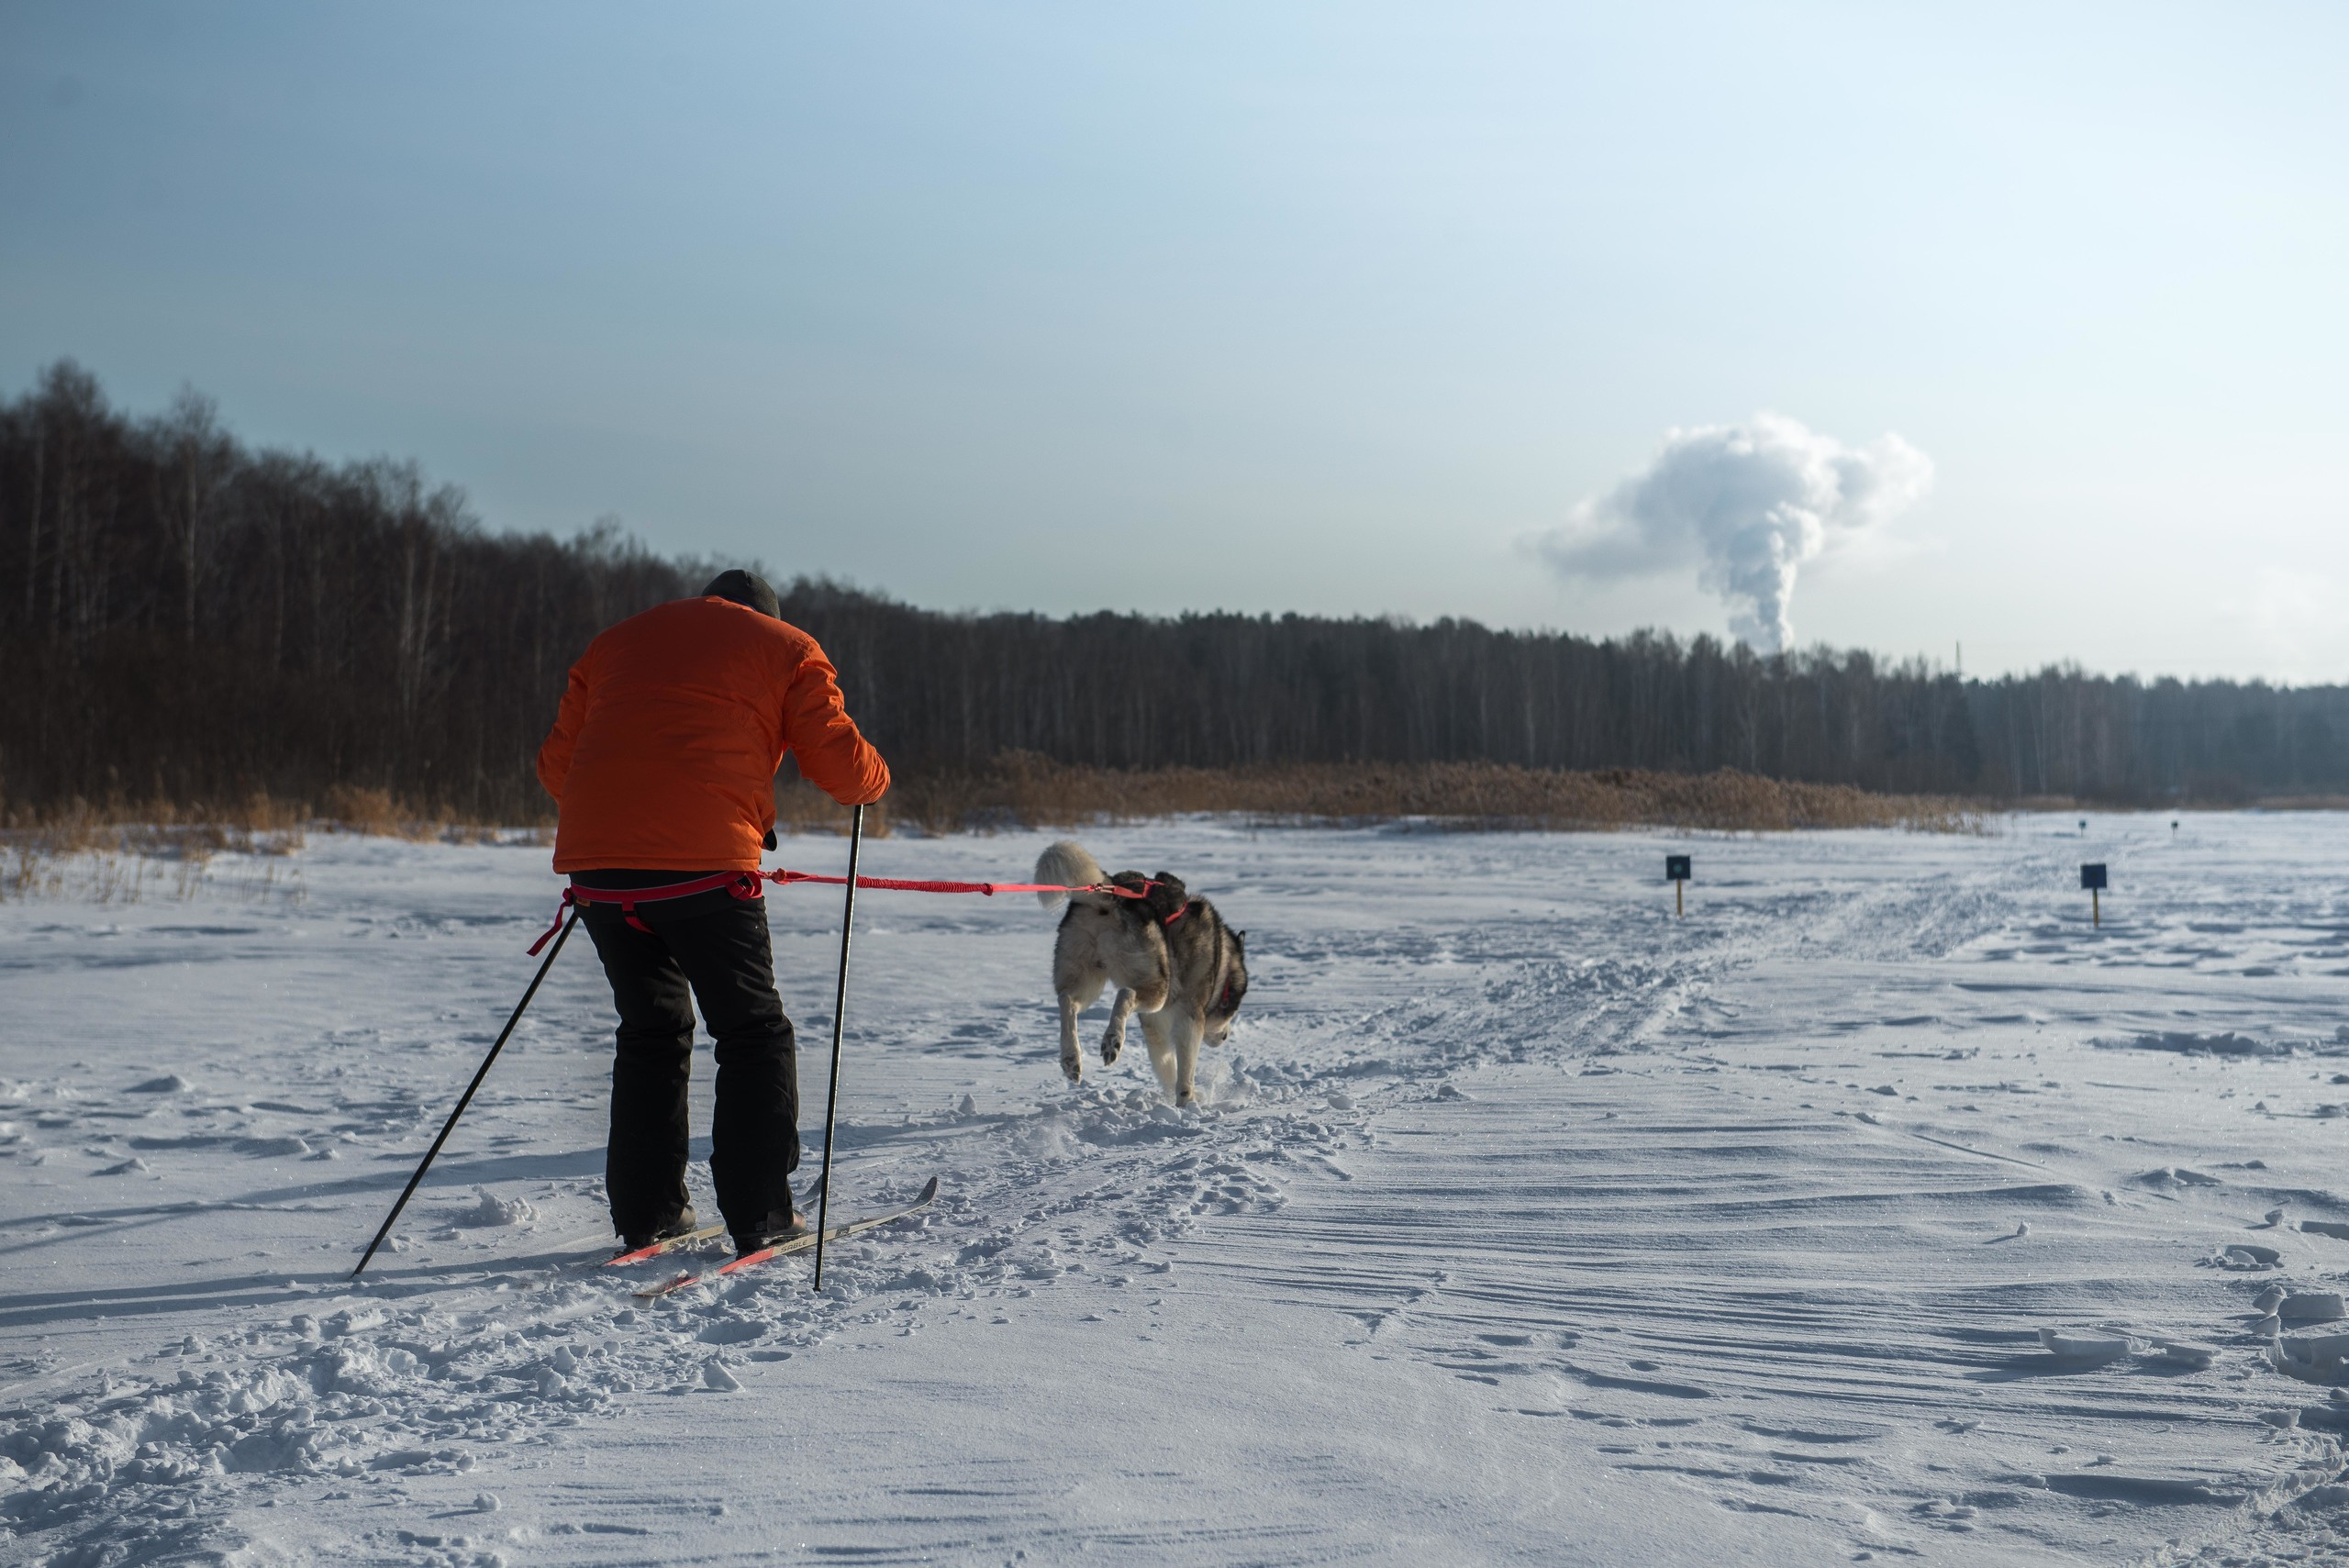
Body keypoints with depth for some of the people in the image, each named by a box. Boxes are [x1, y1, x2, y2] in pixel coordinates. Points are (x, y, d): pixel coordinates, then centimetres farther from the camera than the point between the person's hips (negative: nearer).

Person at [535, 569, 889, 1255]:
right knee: (754, 1033, 9)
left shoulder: (616, 642, 27)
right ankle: (760, 1216, 5)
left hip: (595, 858, 5)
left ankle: (646, 1212, 17)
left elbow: (556, 764, 26)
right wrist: (876, 777, 28)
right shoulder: (786, 650, 14)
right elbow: (843, 768, 6)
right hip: (703, 861, -4)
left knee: (651, 1029, 19)